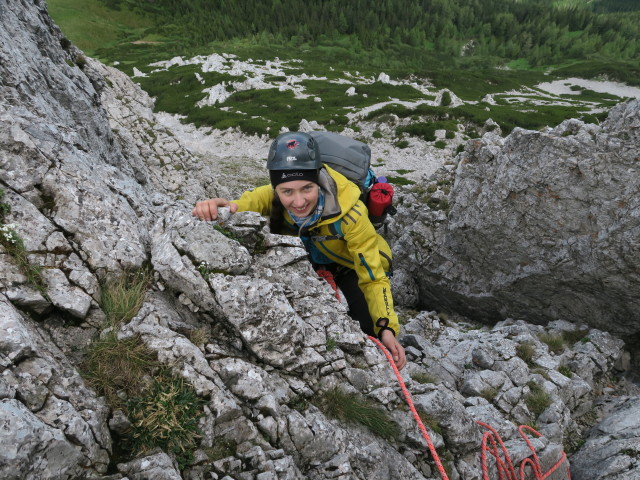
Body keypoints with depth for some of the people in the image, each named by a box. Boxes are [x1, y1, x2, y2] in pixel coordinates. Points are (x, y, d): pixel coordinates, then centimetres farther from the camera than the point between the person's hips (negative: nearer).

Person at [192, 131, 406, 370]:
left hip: (352, 267, -3)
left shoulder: (350, 214, -37)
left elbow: (373, 279, -30)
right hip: (308, 265, 3)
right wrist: (215, 208, -61)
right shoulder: (272, 196, -29)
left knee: (364, 332, -21)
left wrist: (387, 328, -43)